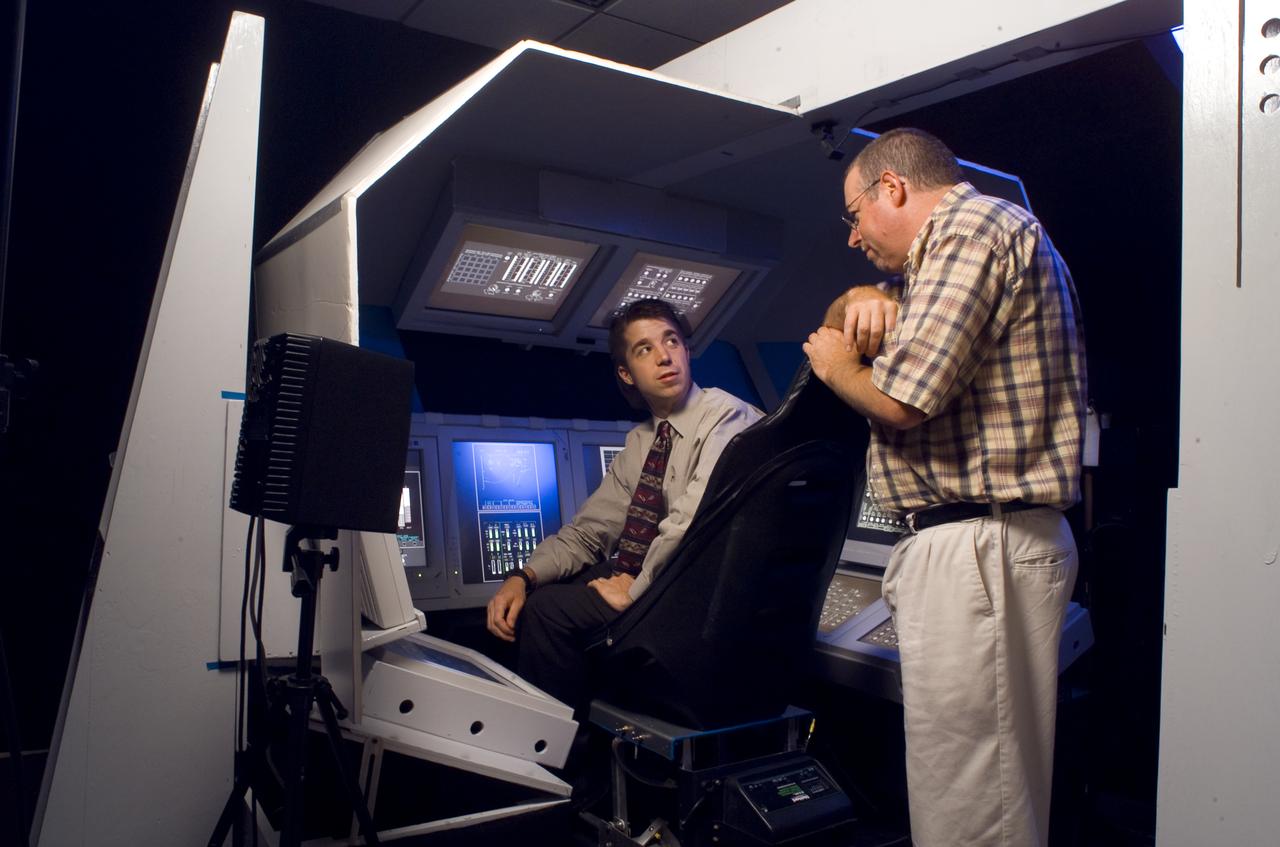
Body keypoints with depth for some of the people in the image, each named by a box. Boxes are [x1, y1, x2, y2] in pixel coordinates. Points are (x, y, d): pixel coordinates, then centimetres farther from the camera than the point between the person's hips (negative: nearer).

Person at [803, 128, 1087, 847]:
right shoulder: (947, 251, 24)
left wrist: (838, 368, 2)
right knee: (981, 785, 16)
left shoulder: (971, 225, -9)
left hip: (977, 551, -11)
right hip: (969, 542, 11)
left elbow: (901, 401, -19)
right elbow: (842, 322, 31)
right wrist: (862, 300, 8)